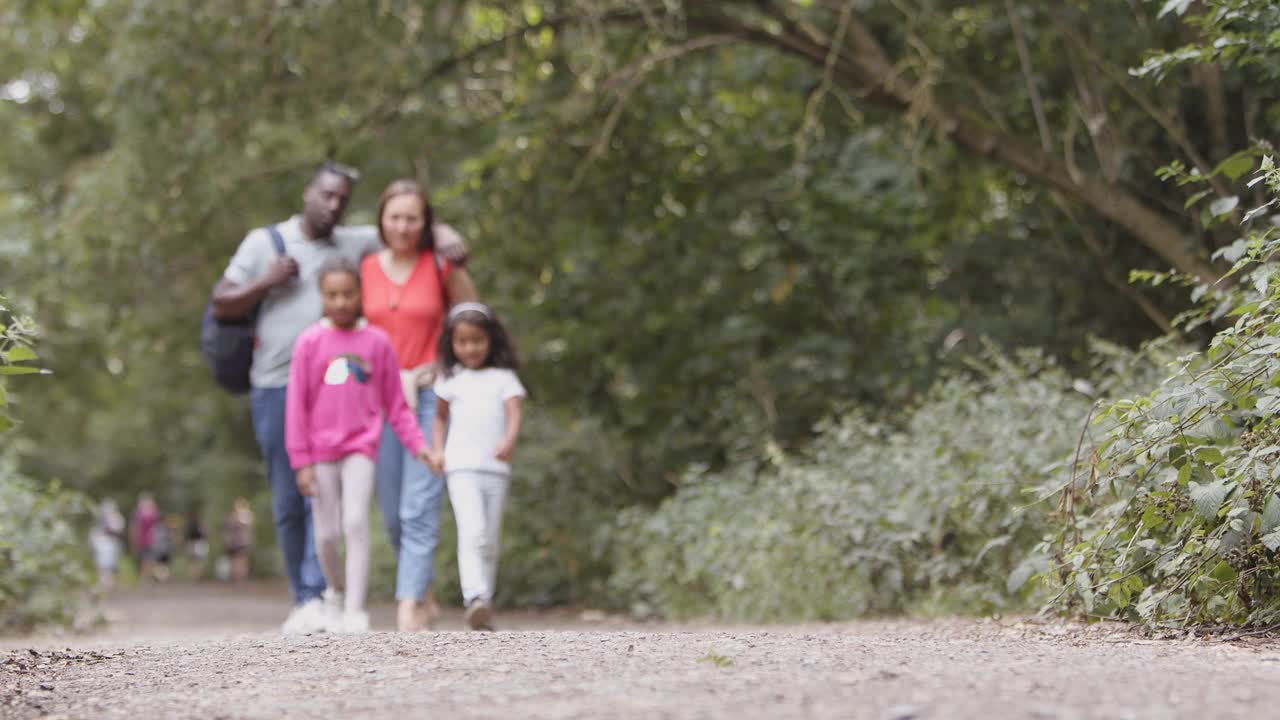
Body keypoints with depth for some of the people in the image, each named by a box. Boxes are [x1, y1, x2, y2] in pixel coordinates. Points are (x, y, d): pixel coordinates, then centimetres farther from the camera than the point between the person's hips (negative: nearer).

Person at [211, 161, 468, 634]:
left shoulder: (356, 244, 12)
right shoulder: (264, 242, 9)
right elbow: (222, 305, 8)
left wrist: (449, 241, -4)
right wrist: (267, 283, -6)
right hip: (276, 387, 0)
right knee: (287, 503, 5)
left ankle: (314, 600, -16)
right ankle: (301, 596, 16)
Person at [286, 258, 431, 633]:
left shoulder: (377, 341, 0)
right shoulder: (310, 342, -2)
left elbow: (395, 404, 6)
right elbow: (297, 405, -1)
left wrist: (418, 444, -3)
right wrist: (301, 461, -3)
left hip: (361, 447, -1)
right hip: (322, 451, 1)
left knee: (356, 524, -13)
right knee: (327, 533, 7)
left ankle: (355, 610, -11)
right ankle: (336, 591, 34)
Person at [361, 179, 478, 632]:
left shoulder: (440, 266, -1)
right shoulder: (367, 268, 6)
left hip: (430, 395, -3)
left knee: (419, 508, -13)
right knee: (393, 514, 8)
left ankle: (408, 609, -16)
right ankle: (426, 598, 25)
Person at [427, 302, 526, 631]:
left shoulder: (503, 378, 8)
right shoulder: (451, 380, 12)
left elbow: (515, 413, -5)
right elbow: (440, 417, 22)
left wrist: (509, 440, -26)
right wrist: (437, 450, 5)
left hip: (496, 468, 1)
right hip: (461, 467, -1)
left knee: (490, 541, 7)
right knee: (472, 532, -20)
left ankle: (485, 607, 17)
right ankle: (475, 598, -32)